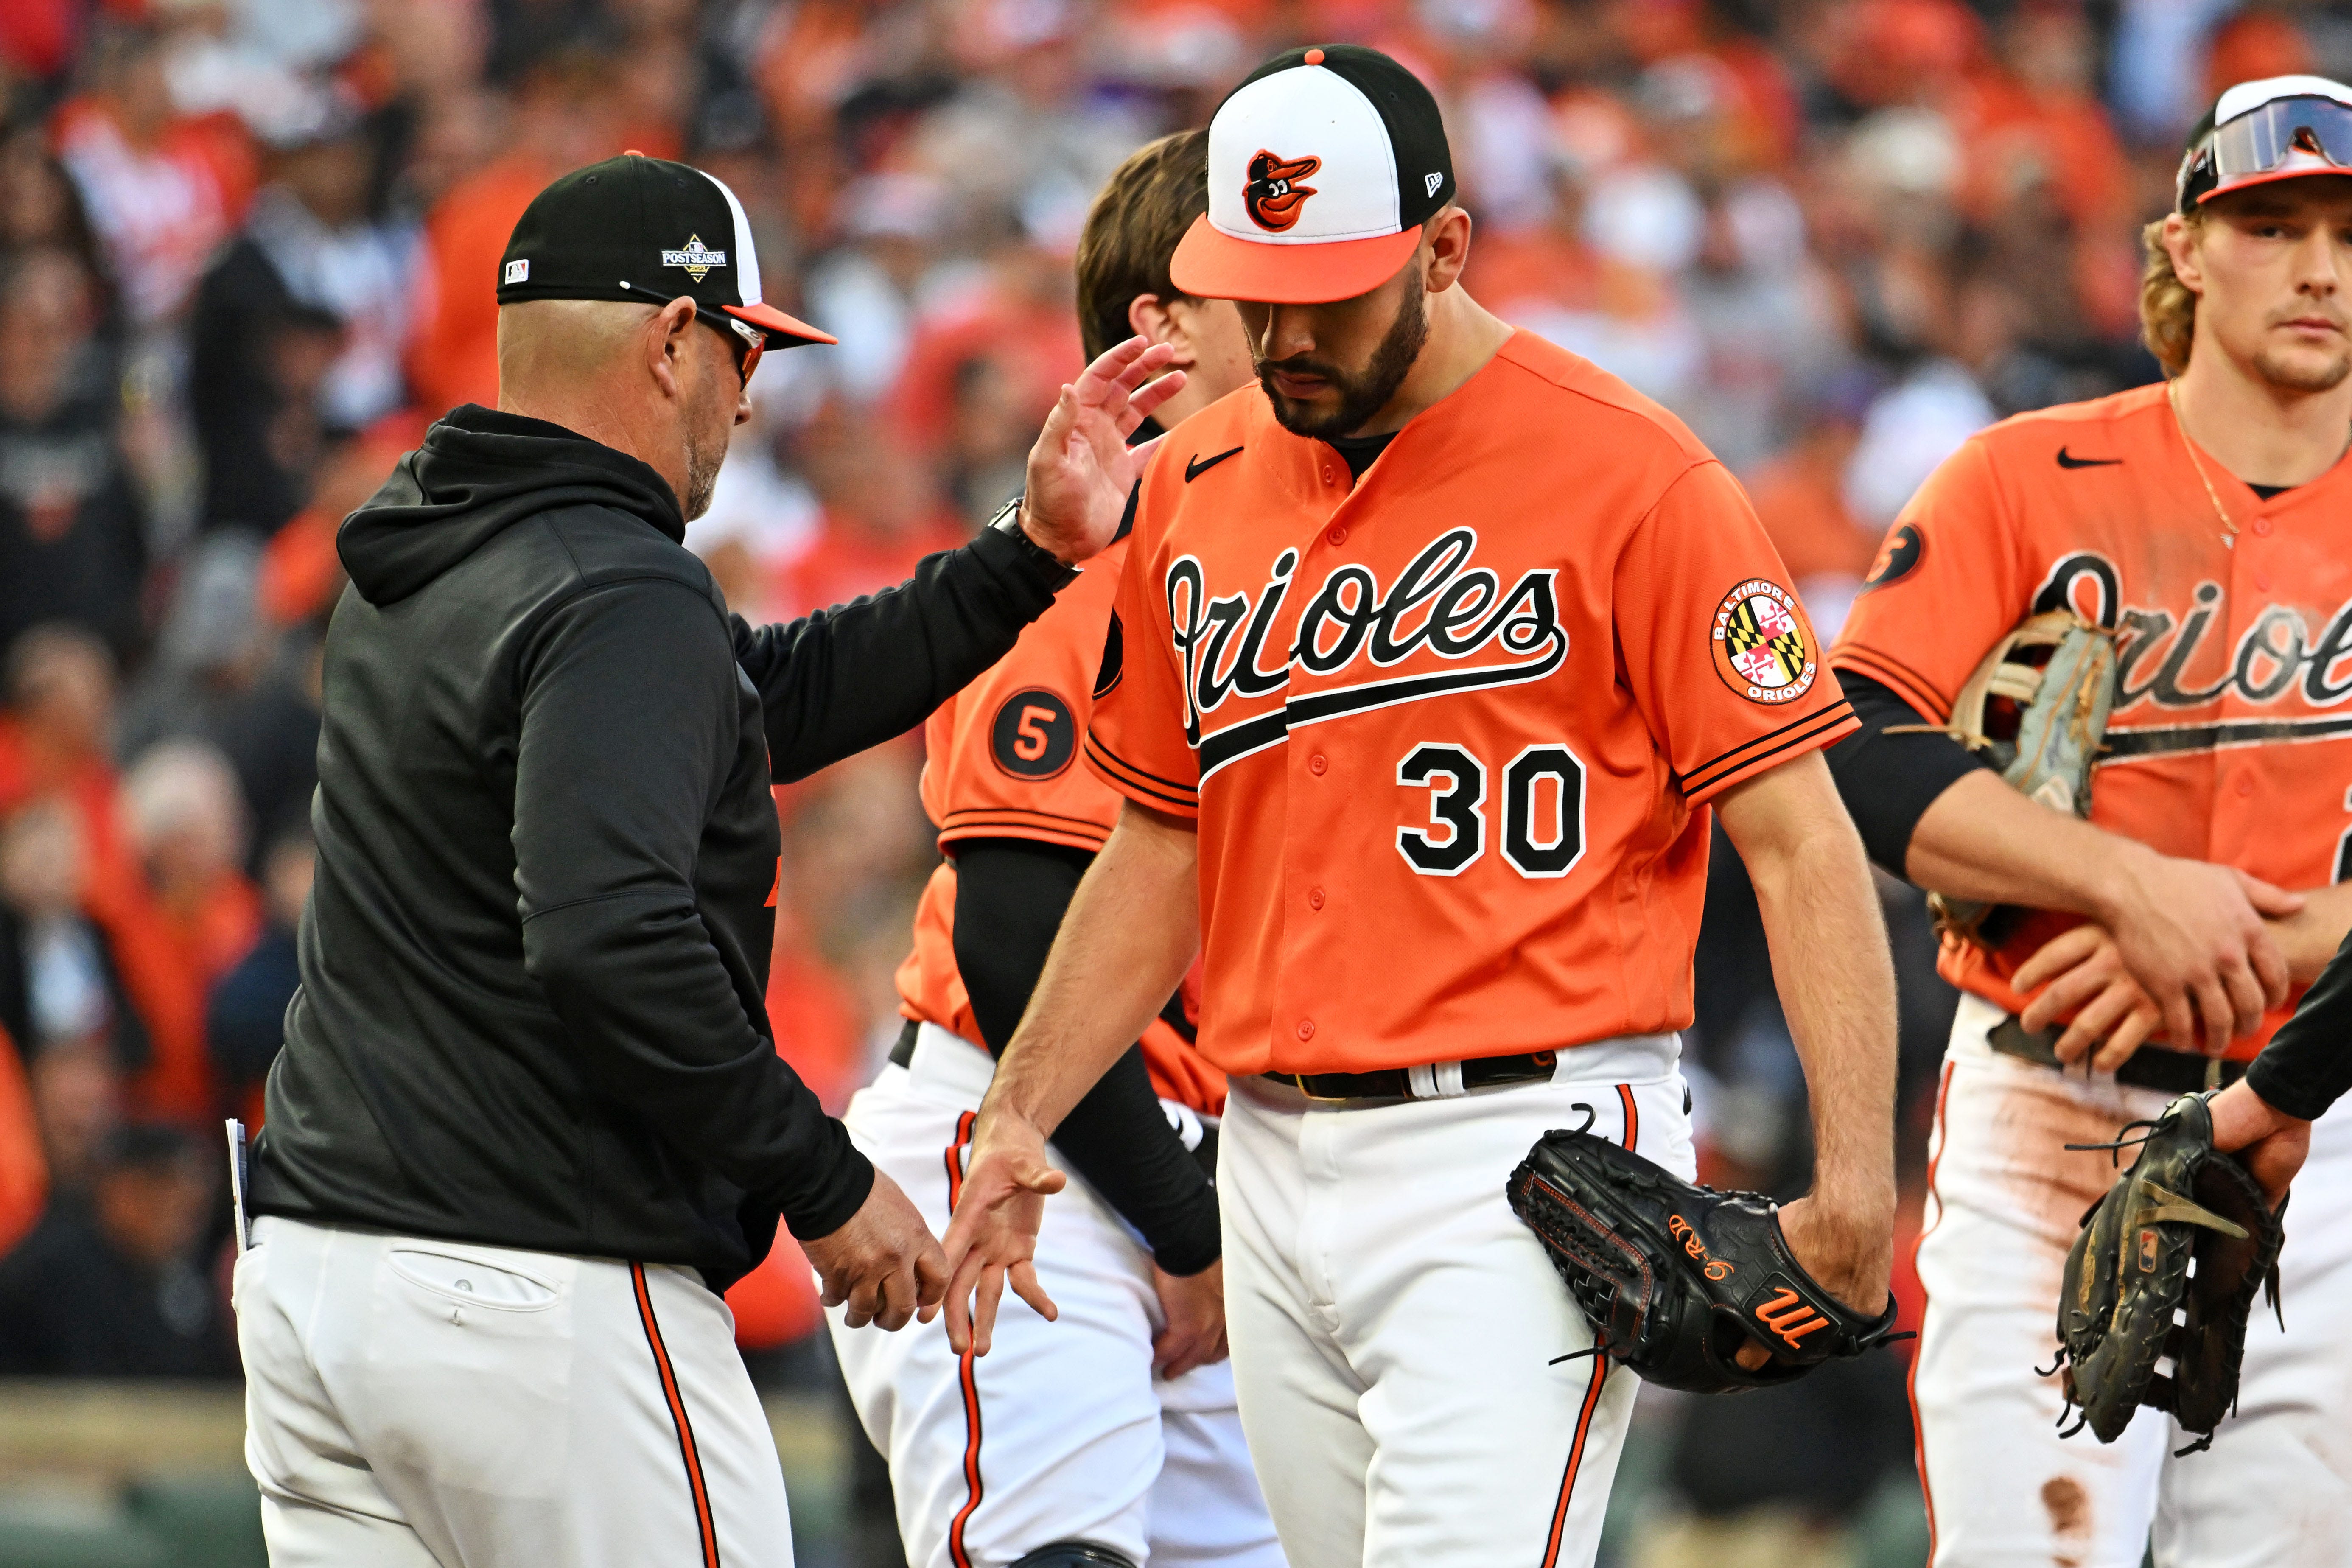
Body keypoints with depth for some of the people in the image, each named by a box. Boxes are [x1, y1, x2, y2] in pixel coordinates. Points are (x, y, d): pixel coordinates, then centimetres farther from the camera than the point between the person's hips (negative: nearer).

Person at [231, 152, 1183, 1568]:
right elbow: (609, 944, -28)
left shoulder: (411, 570, 15)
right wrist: (826, 1181, -18)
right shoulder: (622, 601, -15)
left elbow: (765, 702, 21)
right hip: (546, 1294, -9)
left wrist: (1032, 558, 20)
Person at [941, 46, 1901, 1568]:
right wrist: (1021, 1116, 13)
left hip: (1523, 1161, -7)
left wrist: (1856, 1175, -17)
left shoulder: (1629, 475, -6)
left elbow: (1798, 840, -8)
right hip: (1273, 1171, 7)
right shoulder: (1195, 493, 13)